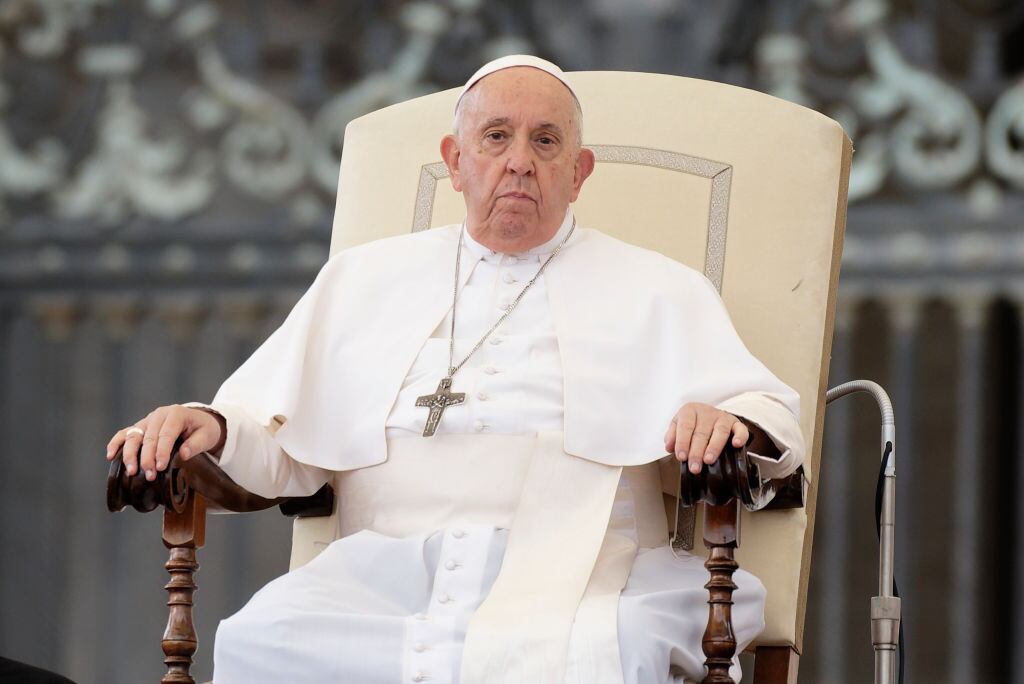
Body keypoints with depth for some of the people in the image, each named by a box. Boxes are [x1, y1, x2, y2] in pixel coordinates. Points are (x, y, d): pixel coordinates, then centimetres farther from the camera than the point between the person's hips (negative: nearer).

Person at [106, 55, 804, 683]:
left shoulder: (655, 291, 23)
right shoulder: (364, 280, 29)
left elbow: (772, 417, 12)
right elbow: (276, 441, 23)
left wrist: (727, 422, -13)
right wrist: (211, 426, -1)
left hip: (564, 580, -2)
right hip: (381, 574, 2)